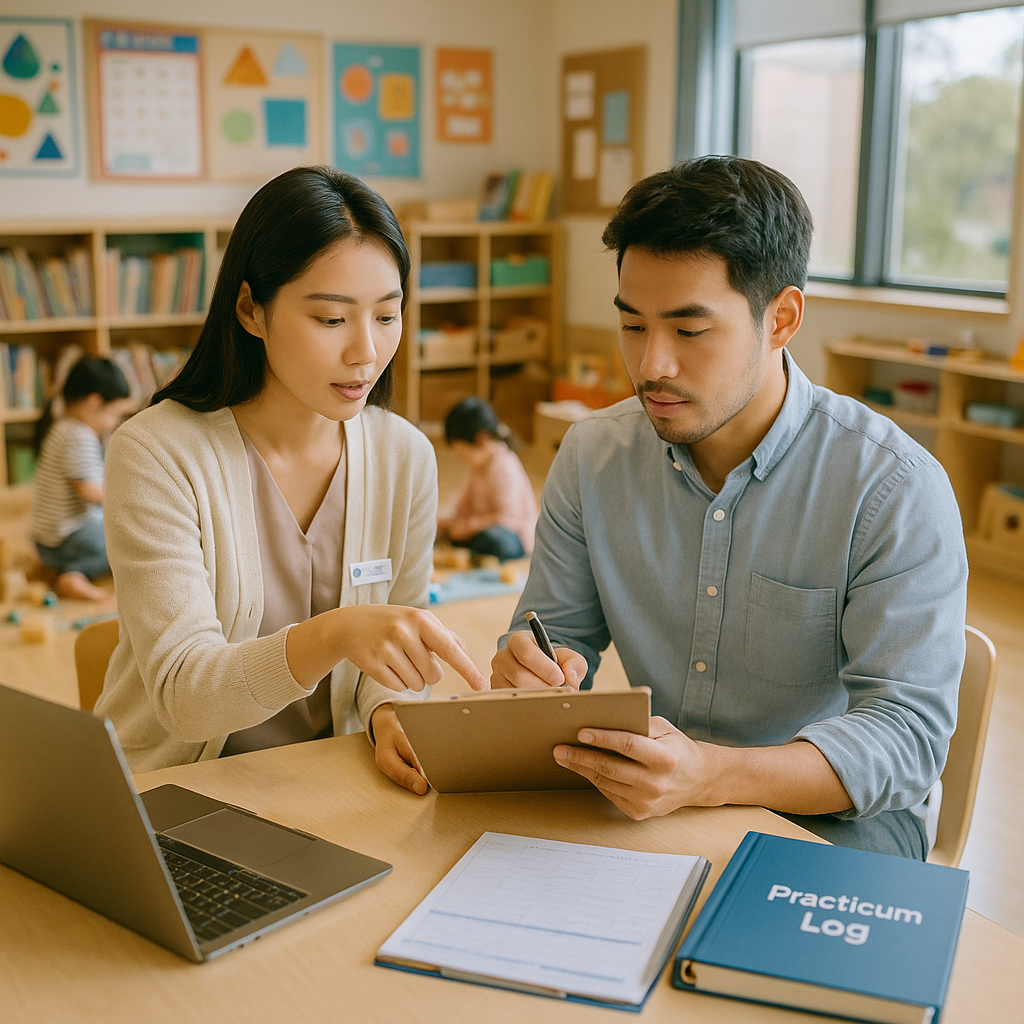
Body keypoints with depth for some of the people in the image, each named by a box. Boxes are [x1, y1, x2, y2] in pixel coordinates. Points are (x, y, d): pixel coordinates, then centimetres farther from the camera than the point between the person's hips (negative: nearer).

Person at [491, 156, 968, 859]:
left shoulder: (897, 489, -16)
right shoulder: (592, 455, -1)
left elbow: (909, 732, -19)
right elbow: (557, 628, 7)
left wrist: (713, 776, -36)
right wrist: (531, 671, -19)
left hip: (832, 817, -3)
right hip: (644, 801, 4)